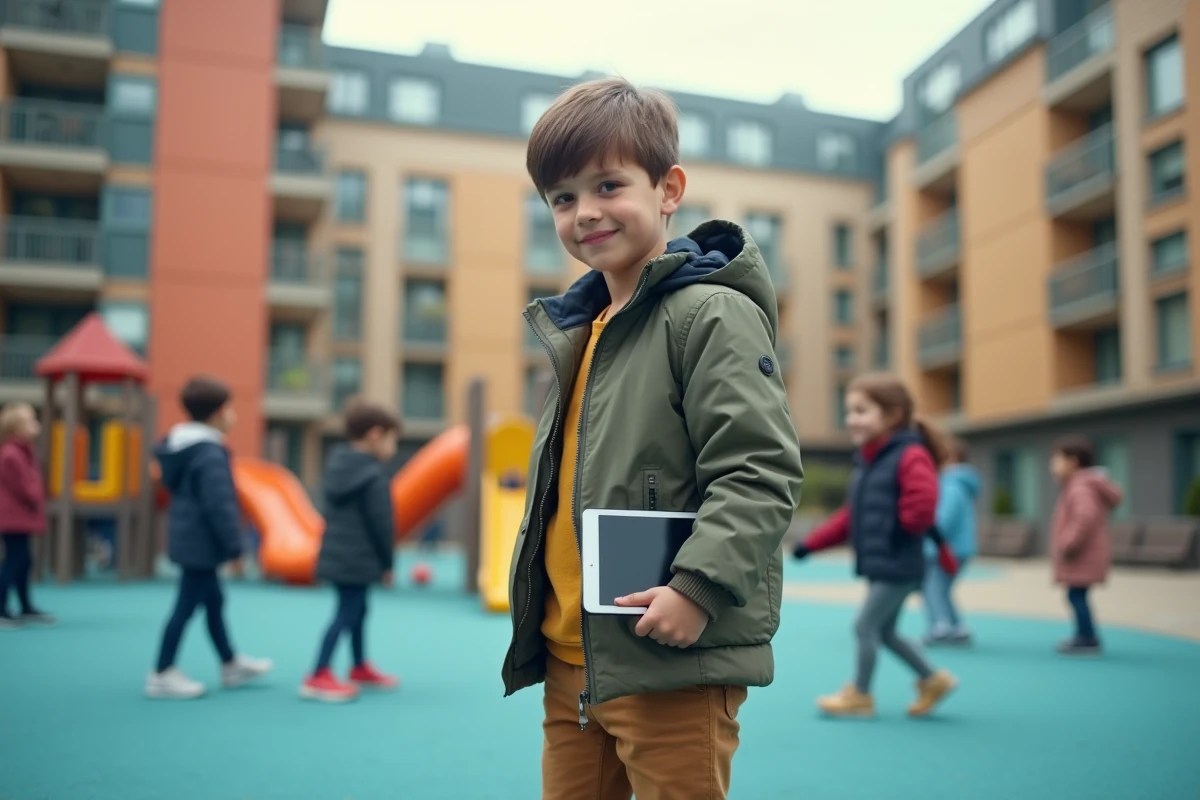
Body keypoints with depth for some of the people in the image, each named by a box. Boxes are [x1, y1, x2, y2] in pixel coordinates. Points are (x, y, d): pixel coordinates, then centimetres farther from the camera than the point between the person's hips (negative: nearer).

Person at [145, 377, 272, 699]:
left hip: (187, 537, 11)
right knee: (186, 607, 0)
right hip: (201, 543, -11)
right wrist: (234, 547, -20)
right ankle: (162, 676, 9)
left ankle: (231, 665, 33)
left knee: (213, 600, 20)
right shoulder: (210, 454, -22)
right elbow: (219, 505, -26)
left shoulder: (181, 445, 9)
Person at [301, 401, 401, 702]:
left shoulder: (337, 466, 10)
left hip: (338, 555, 10)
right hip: (358, 559, -10)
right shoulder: (374, 476, -17)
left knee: (357, 609, 21)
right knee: (346, 614, -6)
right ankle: (318, 677, -6)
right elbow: (381, 524, -16)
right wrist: (387, 564, -5)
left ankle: (360, 668, 35)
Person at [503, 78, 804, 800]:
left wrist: (699, 585, -27)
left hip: (674, 663, -8)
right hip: (570, 659, 8)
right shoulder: (577, 331, 15)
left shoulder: (713, 314, -11)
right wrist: (531, 594, 16)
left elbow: (762, 470, -18)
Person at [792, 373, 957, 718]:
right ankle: (934, 680, 32)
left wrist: (900, 522, -11)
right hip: (876, 565, 9)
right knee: (884, 631, 16)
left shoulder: (910, 456, -16)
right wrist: (811, 543, 13)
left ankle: (860, 694, 16)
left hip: (899, 567, -9)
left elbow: (922, 507, -29)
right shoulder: (865, 461, 12)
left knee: (866, 625, -2)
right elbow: (851, 514, 16)